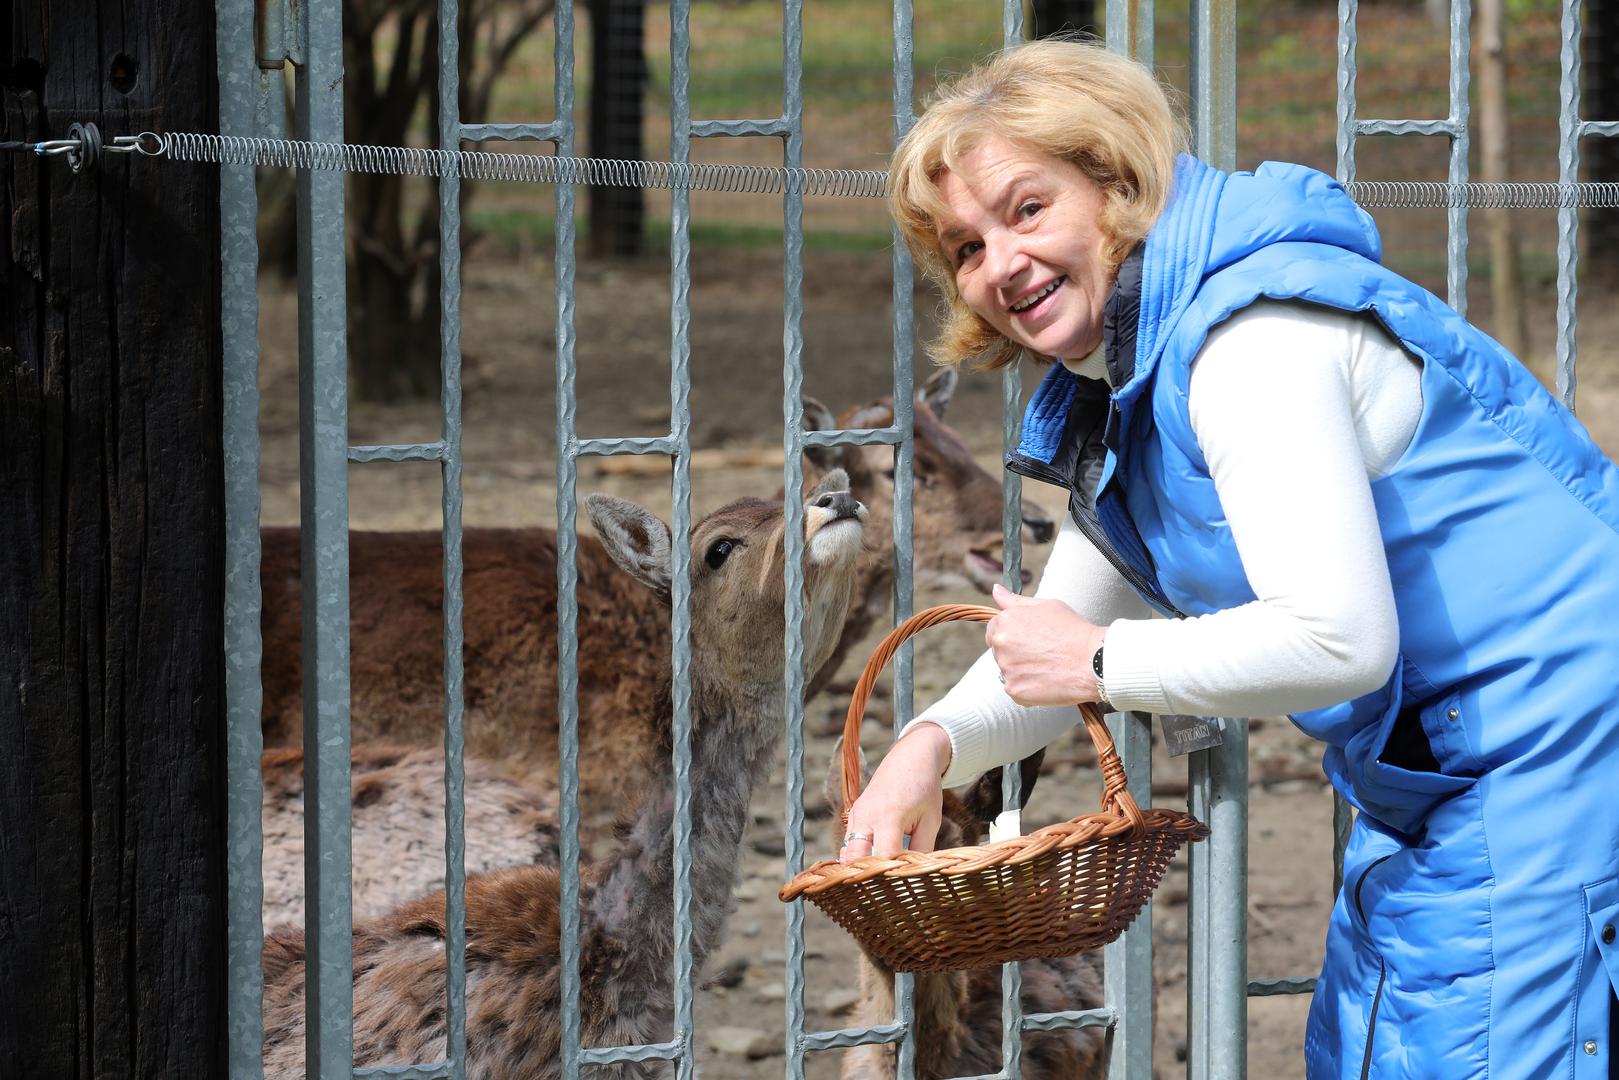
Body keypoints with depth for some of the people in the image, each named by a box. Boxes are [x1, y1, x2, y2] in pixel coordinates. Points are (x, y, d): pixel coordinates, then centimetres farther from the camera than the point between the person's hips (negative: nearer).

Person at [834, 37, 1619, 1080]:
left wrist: (1099, 664, -16)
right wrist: (934, 742, -4)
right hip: (1423, 789, 11)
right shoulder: (1116, 388, 13)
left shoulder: (1250, 336, -21)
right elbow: (1063, 640, 18)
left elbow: (1336, 638, -29)